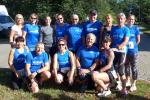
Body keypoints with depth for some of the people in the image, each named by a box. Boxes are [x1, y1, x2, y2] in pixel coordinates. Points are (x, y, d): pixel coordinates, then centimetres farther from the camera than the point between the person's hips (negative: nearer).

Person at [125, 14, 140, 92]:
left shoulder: (135, 28, -3)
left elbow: (138, 40, -1)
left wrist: (133, 46, -5)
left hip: (133, 51, -3)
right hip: (125, 50, 4)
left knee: (133, 67, 2)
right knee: (127, 66, 14)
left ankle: (134, 84, 10)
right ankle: (128, 81, 31)